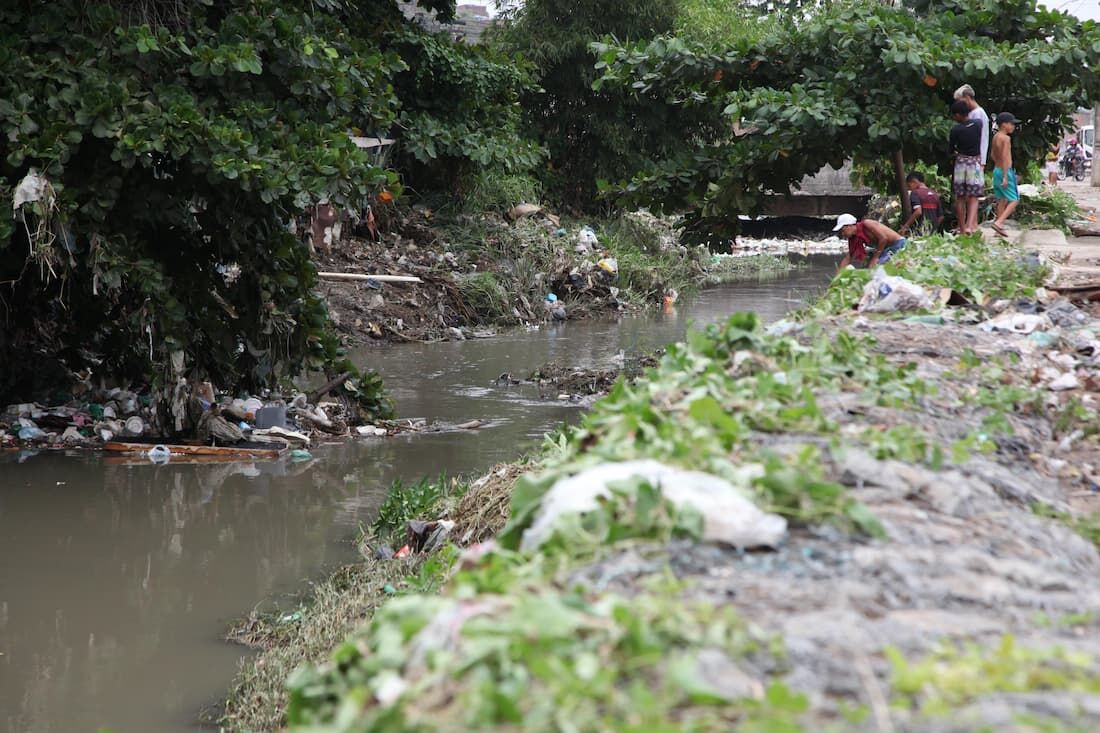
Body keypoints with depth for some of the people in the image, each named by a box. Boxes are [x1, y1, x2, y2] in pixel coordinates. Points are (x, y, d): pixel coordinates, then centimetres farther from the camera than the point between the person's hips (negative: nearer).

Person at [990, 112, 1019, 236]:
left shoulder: (995, 137, 10)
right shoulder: (1006, 138, -17)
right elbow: (1005, 157, -22)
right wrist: (1005, 177, -24)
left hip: (996, 170, 9)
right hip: (1005, 171, -9)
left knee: (1002, 200, 15)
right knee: (1014, 200, -6)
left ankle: (999, 227, 15)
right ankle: (998, 222, -19)